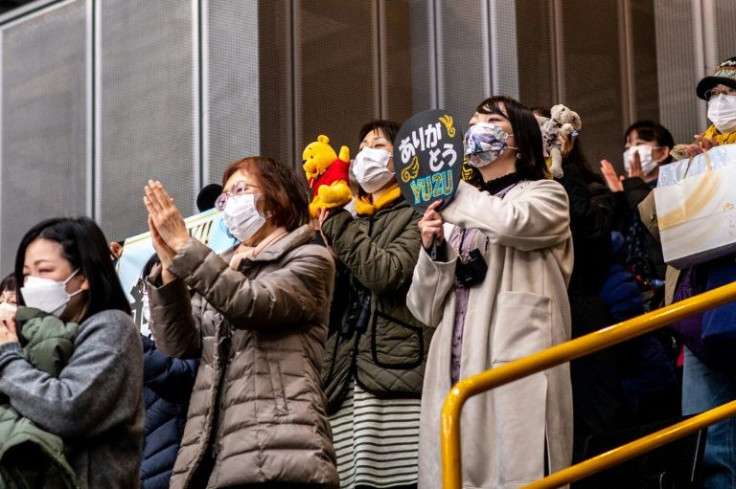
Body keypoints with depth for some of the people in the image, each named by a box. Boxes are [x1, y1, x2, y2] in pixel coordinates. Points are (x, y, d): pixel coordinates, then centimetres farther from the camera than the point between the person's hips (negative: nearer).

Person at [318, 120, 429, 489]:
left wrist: (337, 226, -4)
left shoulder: (415, 215, 7)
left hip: (395, 374, -6)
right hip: (345, 379, 6)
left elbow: (388, 273, -11)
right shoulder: (353, 223, 26)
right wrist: (327, 253, 3)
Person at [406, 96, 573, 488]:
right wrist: (432, 249, 1)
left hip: (517, 375, -5)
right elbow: (426, 310, 19)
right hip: (454, 376, 5)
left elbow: (510, 223, -16)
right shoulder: (459, 216, 24)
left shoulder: (545, 196, 10)